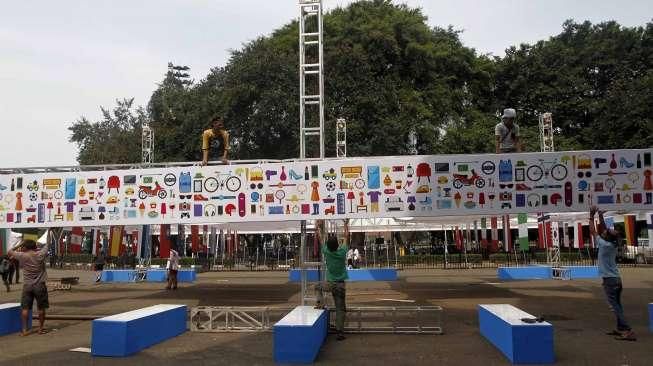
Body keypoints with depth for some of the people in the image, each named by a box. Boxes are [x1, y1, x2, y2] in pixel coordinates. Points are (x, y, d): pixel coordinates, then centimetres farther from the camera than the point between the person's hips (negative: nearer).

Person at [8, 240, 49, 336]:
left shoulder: (22, 256, -6)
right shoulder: (40, 254, -6)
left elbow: (10, 252, 11)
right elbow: (46, 246, 12)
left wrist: (19, 245, 17)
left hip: (27, 285, 1)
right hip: (40, 285, -1)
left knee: (25, 308, 6)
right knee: (41, 308, 8)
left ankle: (24, 330, 5)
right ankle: (41, 328, 15)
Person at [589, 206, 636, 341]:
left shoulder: (604, 245, -16)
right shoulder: (612, 244, 4)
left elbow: (593, 231, -10)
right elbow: (603, 230, 16)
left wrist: (591, 216, -5)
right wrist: (601, 216, 15)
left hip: (609, 280, -9)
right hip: (616, 279, 9)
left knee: (615, 307, -10)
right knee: (617, 306, 15)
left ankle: (627, 331, -15)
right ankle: (620, 328, 21)